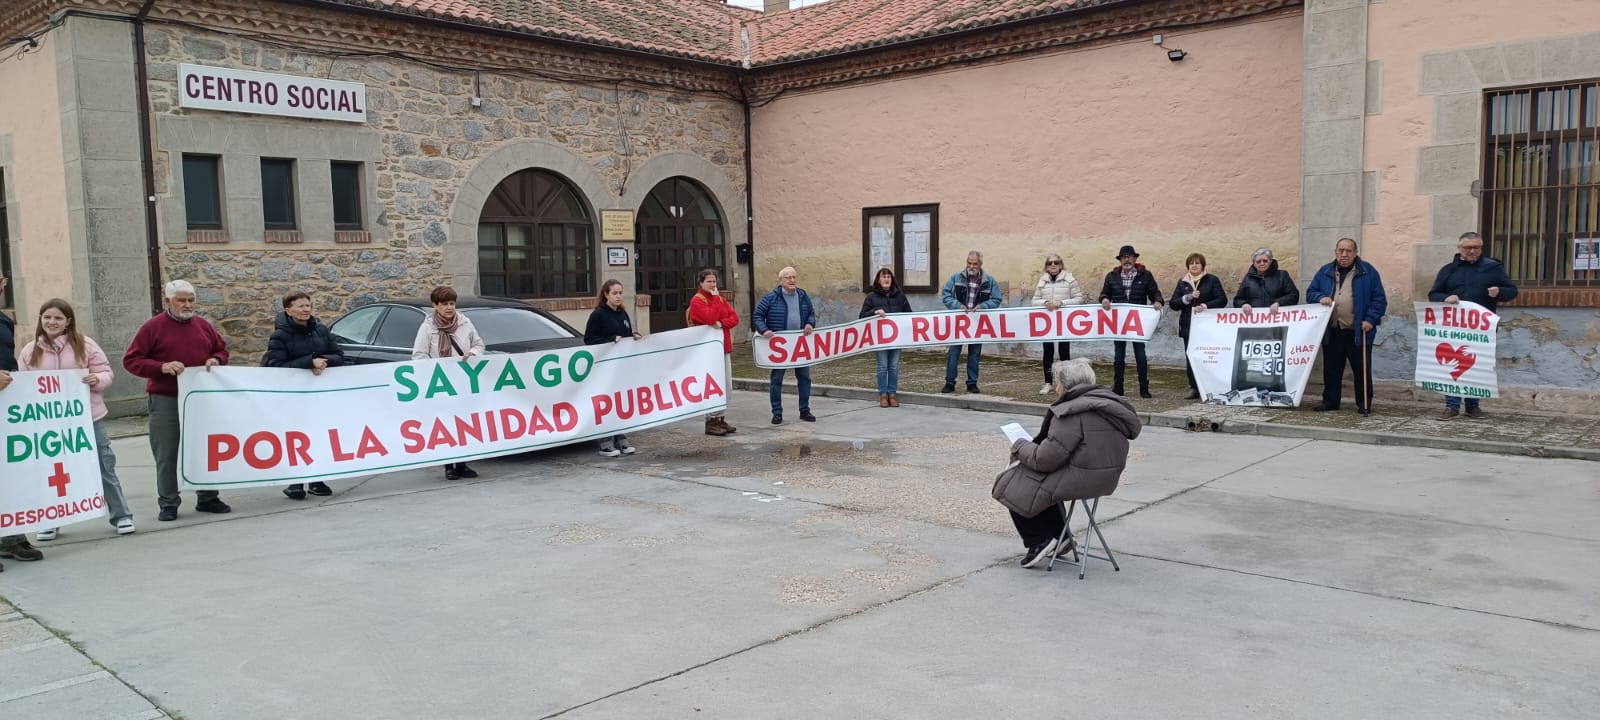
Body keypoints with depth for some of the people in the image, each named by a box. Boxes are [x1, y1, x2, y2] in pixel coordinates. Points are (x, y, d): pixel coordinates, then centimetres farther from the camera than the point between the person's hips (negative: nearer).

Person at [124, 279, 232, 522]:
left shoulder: (203, 326, 9)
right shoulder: (153, 327, -3)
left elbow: (222, 348, 21)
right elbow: (131, 360, -5)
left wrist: (216, 360, -2)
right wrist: (162, 367, -19)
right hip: (165, 401, -4)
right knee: (166, 454, 2)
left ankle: (208, 498, 21)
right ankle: (168, 504, 11)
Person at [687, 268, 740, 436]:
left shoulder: (720, 298, 16)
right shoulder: (697, 300, -7)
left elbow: (735, 317, 6)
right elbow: (710, 318, -22)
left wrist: (722, 323, -12)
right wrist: (715, 298, -14)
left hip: (724, 347, 8)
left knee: (726, 385, 8)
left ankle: (721, 419, 15)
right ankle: (711, 421, -4)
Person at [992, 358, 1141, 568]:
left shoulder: (1072, 413, -21)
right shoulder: (1106, 402, 9)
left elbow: (1046, 459, -20)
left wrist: (1020, 447, -2)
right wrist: (1031, 446, 11)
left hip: (1080, 480, -10)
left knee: (1010, 486, 5)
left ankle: (1040, 542, 8)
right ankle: (1059, 537, 24)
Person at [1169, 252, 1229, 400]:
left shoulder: (1212, 280, 5)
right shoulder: (1182, 282, 13)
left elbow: (1222, 299, -3)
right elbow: (1173, 304, 7)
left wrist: (1205, 306, -17)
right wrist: (1187, 298, -10)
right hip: (1188, 326, 3)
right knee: (1190, 357, 0)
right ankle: (1194, 388, 5)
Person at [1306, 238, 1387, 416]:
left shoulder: (1367, 271, 1)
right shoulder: (1325, 272, 11)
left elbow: (1379, 298, 0)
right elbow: (1310, 292, 14)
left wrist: (1371, 319, -11)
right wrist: (1320, 297, -8)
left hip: (1358, 332, -3)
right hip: (1332, 333, 3)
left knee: (1362, 370, 2)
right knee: (1331, 369, 9)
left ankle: (1364, 403, 11)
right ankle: (1330, 401, 19)